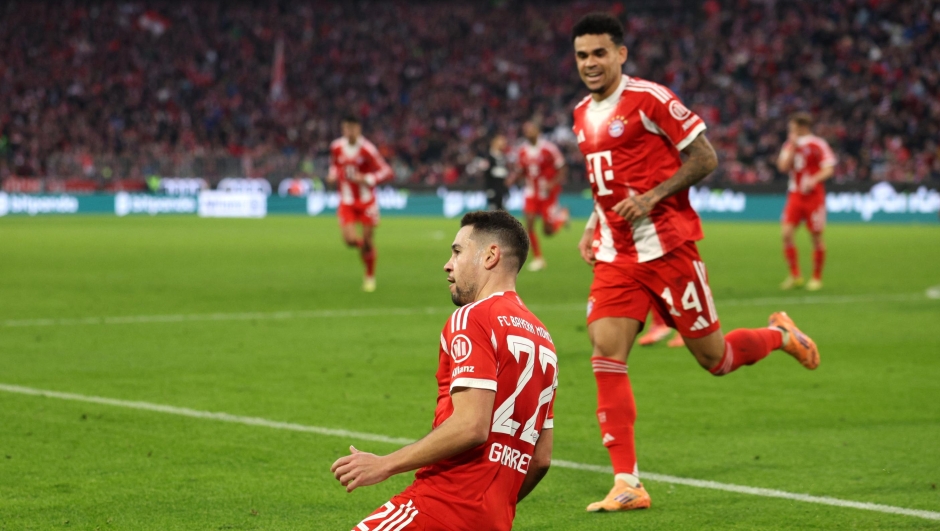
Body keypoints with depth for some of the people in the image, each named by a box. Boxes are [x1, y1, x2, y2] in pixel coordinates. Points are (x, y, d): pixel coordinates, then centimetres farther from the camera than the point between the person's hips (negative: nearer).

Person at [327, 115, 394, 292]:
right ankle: (362, 244, 24)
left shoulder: (367, 149, -15)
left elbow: (386, 171, -14)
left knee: (368, 241, 2)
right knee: (350, 239, -14)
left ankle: (370, 276, 22)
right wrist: (333, 174, -2)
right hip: (347, 202, 2)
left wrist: (366, 179, -28)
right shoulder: (336, 147, -1)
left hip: (366, 201, -2)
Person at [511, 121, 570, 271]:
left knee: (548, 230, 0)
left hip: (548, 192, -4)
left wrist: (553, 183, -23)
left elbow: (562, 169, -8)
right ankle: (537, 258, 4)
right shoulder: (522, 151, 0)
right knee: (529, 224, -10)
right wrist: (513, 178, -8)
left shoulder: (549, 148, -15)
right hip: (532, 191, 4)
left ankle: (561, 215, 34)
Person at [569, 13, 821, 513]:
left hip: (666, 247, -6)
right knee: (605, 355, -10)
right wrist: (594, 225, 11)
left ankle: (780, 335, 35)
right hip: (615, 256, 6)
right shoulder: (582, 114, 12)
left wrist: (651, 197, -19)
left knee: (713, 357, 1)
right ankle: (627, 485, -9)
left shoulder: (650, 98, -10)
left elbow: (704, 157, -9)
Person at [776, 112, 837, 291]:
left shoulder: (818, 145, -4)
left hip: (813, 195, -4)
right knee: (786, 233, -8)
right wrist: (792, 146, -7)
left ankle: (817, 278, 12)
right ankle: (795, 276, 1)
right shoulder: (790, 145, 11)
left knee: (816, 236, 0)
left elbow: (829, 169, -8)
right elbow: (783, 166, 0)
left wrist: (813, 180, -24)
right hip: (795, 195, 4)